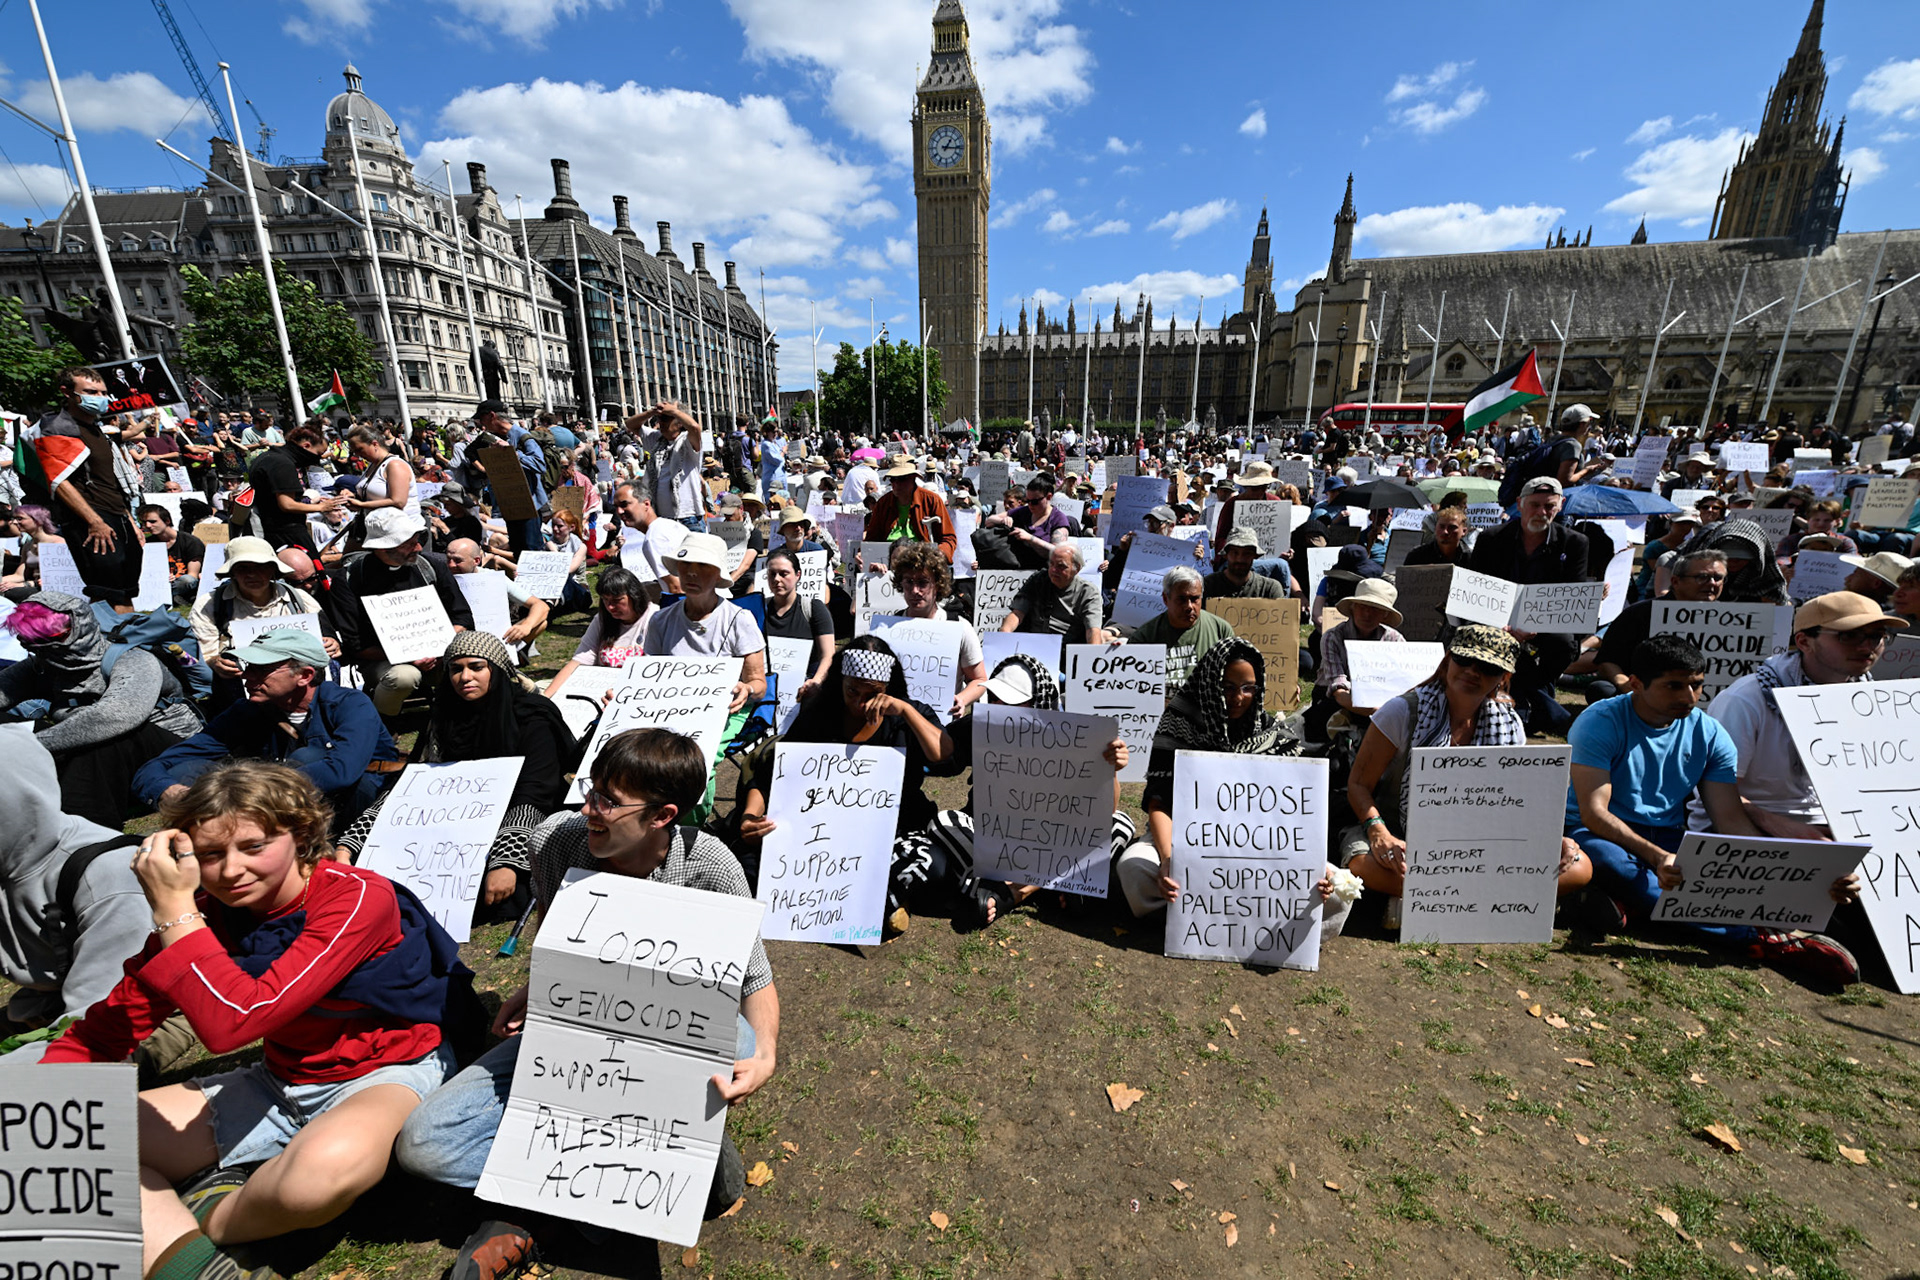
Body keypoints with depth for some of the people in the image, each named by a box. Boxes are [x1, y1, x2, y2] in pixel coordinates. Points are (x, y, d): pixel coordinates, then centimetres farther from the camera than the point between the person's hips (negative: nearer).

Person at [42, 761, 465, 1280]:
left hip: (386, 1075, -7)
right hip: (280, 1083, 7)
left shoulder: (359, 898, -24)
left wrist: (172, 911, -25)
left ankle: (210, 1222, -5)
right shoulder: (207, 913, -2)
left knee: (327, 1163, -38)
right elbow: (108, 1027, 5)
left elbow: (232, 1023, -29)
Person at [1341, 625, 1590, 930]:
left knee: (1578, 866, -15)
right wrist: (1379, 833, -27)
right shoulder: (1404, 711, -9)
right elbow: (1359, 784, -9)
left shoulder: (1509, 726, 5)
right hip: (1401, 838, -4)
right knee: (1367, 866, -38)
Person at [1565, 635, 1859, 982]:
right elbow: (1593, 813, -22)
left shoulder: (1710, 734, 3)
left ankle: (1637, 903, -25)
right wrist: (1656, 857, -37)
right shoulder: (1600, 723, -14)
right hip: (1601, 834, -5)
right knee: (1607, 860, -40)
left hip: (1670, 839, 5)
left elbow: (1731, 820, -2)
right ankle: (1760, 938, -32)